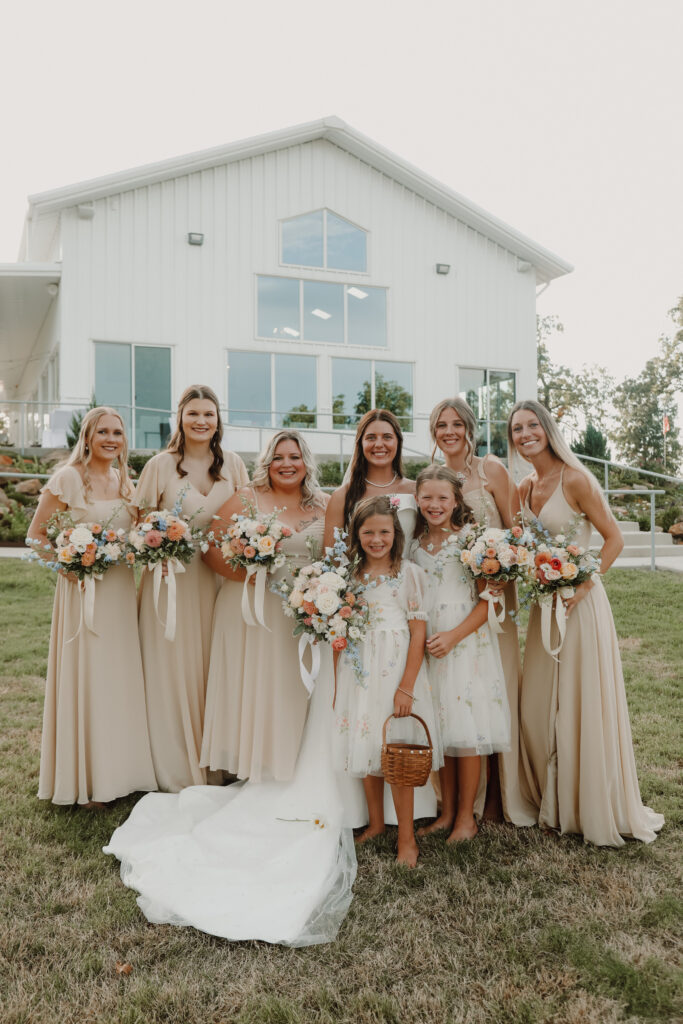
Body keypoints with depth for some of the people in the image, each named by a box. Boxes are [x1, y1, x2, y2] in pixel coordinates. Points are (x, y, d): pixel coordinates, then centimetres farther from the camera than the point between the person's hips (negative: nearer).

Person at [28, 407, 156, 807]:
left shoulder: (126, 482, 11)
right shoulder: (68, 478, -7)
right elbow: (36, 534, -4)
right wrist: (67, 564, -16)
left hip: (122, 591, 6)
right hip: (85, 590, -5)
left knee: (122, 678, 10)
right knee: (86, 679, 0)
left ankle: (121, 769, 25)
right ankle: (87, 781, 14)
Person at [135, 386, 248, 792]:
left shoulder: (233, 464, 5)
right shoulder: (161, 465, -3)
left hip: (219, 579, 3)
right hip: (171, 580, -2)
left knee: (215, 670, 9)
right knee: (173, 670, 2)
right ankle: (178, 773, 17)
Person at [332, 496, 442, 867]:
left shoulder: (409, 574, -5)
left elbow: (418, 633, -7)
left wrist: (406, 686, -13)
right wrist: (337, 683, 7)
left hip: (395, 670, -4)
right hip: (357, 671, 4)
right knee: (364, 747, 12)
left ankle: (406, 839, 13)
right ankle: (375, 822, 31)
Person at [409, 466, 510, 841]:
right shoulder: (413, 544, 7)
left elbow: (487, 599, -9)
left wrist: (454, 635, -18)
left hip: (467, 642, -4)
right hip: (426, 645, 4)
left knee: (466, 728, -1)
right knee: (438, 727, 10)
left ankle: (466, 817, 13)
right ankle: (446, 811, 24)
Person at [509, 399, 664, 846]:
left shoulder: (574, 480, -12)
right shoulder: (525, 489, 8)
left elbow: (614, 538, -12)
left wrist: (582, 585, -20)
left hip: (579, 603, -7)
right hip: (543, 605, 7)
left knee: (584, 704, 1)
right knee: (539, 707, 11)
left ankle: (598, 810, 18)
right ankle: (554, 804, 28)